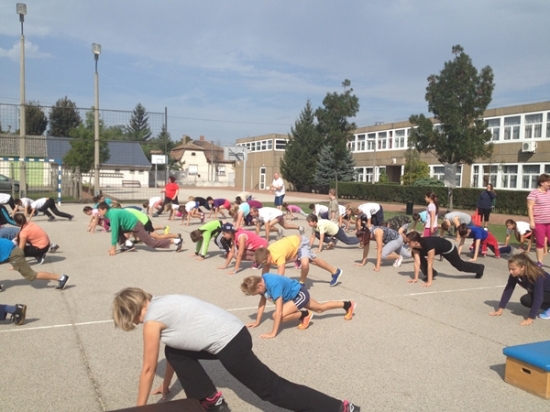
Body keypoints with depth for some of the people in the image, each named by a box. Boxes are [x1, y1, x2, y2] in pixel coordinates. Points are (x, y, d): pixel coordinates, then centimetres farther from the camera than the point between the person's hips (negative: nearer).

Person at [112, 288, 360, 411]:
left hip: (228, 344, -9)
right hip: (232, 333, 9)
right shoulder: (161, 304, 19)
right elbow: (175, 348, 29)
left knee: (271, 389, 2)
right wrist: (166, 385, 37)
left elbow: (148, 369, 1)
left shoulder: (152, 320, -7)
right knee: (175, 351, 19)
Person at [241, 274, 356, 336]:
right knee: (320, 308, 28)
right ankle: (347, 304, 47)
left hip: (300, 294, -9)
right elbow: (262, 303, 0)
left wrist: (273, 333, -37)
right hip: (296, 295, 10)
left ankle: (304, 315, -3)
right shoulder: (262, 281, -13)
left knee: (276, 315, -24)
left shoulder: (273, 285, -39)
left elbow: (279, 312, -39)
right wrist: (257, 322, 1)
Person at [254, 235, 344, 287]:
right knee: (313, 260, 27)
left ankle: (302, 283, -5)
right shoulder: (266, 254, -20)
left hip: (301, 242, -10)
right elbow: (265, 271, -7)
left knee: (304, 263, -32)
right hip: (294, 242, 10)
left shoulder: (278, 256, -43)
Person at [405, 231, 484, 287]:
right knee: (417, 256, -10)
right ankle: (432, 273, 4)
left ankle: (480, 268, 44)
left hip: (448, 249, -6)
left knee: (460, 265, 15)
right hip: (438, 249, 6)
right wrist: (416, 278, -25)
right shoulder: (415, 246, -26)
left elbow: (429, 265, -44)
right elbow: (417, 262, -23)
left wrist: (429, 282, -42)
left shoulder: (428, 245, -46)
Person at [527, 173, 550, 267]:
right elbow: (530, 208, -12)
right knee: (540, 243, 3)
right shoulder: (534, 193, -8)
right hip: (539, 223, -5)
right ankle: (539, 262, 13)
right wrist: (531, 221, -17)